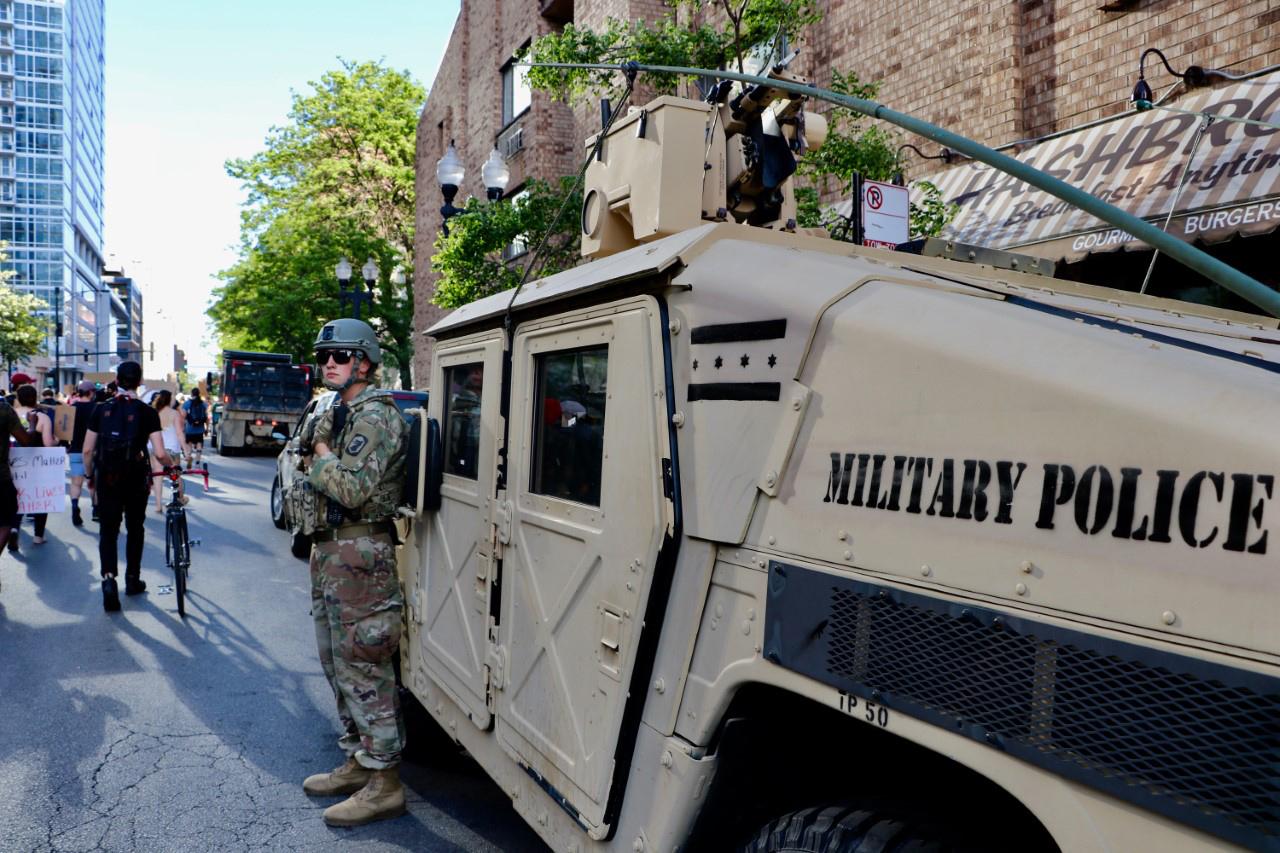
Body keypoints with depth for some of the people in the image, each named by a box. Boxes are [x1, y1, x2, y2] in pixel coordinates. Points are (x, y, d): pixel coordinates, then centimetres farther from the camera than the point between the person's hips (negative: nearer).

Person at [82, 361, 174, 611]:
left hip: (107, 478, 1)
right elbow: (160, 454, -14)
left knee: (108, 531, 5)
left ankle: (109, 578, -14)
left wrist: (90, 475, 15)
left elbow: (87, 450, 0)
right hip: (136, 480, -1)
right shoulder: (147, 412, -8)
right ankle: (132, 580, 26)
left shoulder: (101, 409, -1)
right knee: (135, 529, 15)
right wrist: (173, 466, 5)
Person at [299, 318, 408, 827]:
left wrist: (320, 457, -9)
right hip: (329, 551, 11)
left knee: (362, 670, -6)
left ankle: (384, 784, 4)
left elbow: (351, 489, -23)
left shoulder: (375, 416, -14)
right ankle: (357, 763, 30)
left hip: (358, 555, -11)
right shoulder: (335, 414, 18)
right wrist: (321, 460, 2)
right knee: (337, 664, 17)